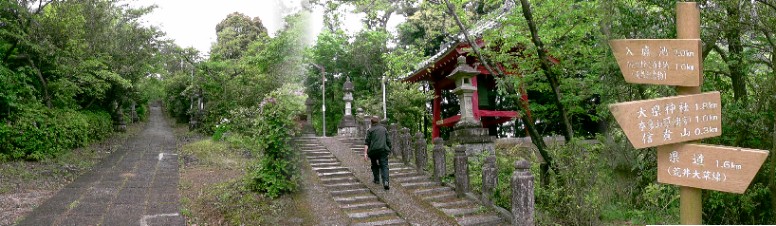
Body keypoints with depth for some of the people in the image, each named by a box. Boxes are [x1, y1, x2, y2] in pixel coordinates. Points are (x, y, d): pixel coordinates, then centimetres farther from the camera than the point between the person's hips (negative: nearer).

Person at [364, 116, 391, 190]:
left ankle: (376, 179, 30)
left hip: (373, 150, -1)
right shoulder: (384, 129, 12)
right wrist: (388, 149, 27)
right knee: (384, 166, -4)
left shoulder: (370, 130, 3)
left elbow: (367, 142, -7)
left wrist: (365, 153, -11)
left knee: (375, 165, 21)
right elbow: (388, 141, 13)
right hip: (383, 150, 1)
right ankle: (385, 182, -22)